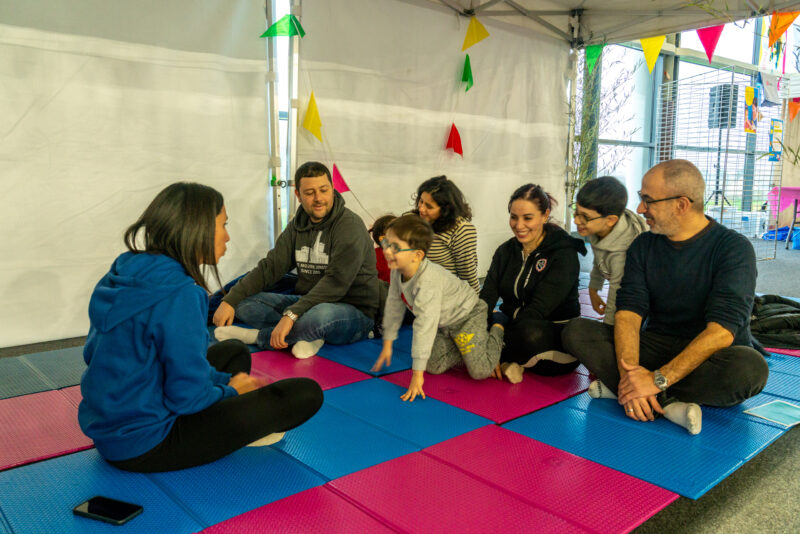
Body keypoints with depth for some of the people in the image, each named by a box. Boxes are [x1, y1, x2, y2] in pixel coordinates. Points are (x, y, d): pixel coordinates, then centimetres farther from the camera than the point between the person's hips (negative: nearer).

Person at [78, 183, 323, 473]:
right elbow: (188, 397, -23)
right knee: (306, 393, -13)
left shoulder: (121, 275, 4)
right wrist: (230, 391, -2)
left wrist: (223, 381, 6)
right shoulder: (179, 294, -24)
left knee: (235, 351, 23)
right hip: (143, 446, -9)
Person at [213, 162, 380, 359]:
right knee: (245, 302, -6)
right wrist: (230, 300, -7)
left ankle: (257, 336, -15)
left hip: (354, 311, -7)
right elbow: (270, 266, 6)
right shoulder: (298, 225, 9)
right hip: (309, 303, 7)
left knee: (320, 314, -41)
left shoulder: (350, 226, -15)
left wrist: (291, 314, -35)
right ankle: (307, 335, -20)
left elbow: (336, 282, -26)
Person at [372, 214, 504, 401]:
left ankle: (496, 332, 15)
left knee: (480, 371, -10)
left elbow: (425, 327, -42)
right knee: (434, 366, 1)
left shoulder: (429, 282, -41)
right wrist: (387, 344, 6)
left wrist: (417, 374, -40)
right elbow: (394, 304, 1)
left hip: (467, 315, -7)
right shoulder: (398, 271, -15)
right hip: (443, 324, 8)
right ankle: (464, 350, 24)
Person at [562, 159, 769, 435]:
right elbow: (628, 313, -9)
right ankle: (670, 405, -30)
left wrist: (658, 379, -31)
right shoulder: (643, 246, 3)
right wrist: (630, 374, -27)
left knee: (750, 367, -37)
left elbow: (721, 331, -23)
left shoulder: (733, 248, -11)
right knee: (577, 331, -17)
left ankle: (620, 389, -25)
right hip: (656, 348, 4)